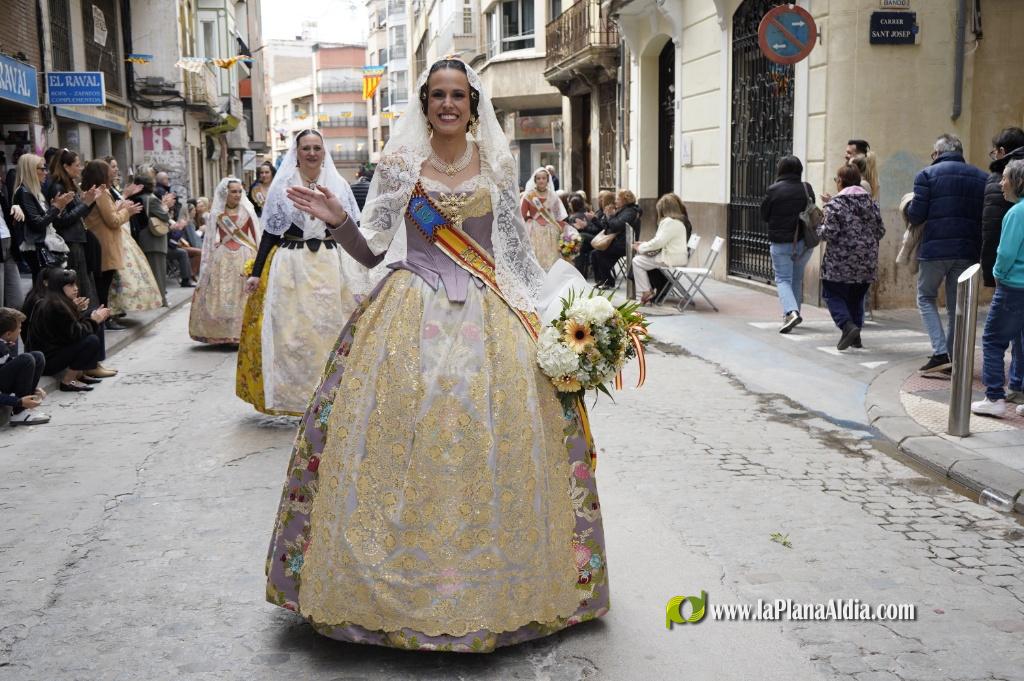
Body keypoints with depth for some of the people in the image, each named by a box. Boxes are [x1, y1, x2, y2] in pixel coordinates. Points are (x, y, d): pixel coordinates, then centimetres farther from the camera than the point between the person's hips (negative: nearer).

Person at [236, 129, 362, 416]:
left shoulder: (339, 185, 7)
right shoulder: (282, 186, 4)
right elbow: (270, 232, 4)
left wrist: (361, 271, 5)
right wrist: (256, 272, -2)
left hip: (332, 268, 1)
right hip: (292, 268, -1)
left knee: (332, 330, 2)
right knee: (292, 333, 0)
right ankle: (295, 395, 11)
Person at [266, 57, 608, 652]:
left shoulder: (496, 168, 10)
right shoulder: (400, 165, 6)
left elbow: (515, 251, 13)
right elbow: (373, 252, 6)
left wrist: (534, 313, 4)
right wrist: (339, 221, -11)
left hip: (486, 320, 1)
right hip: (409, 318, -1)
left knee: (489, 441, -2)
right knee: (401, 443, -5)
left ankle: (486, 584, 15)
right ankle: (398, 582, 11)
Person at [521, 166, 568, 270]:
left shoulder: (553, 196, 8)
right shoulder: (529, 196, -1)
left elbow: (560, 216, 9)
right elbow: (522, 215, -1)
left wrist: (561, 231, 0)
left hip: (551, 233, 3)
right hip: (535, 233, -3)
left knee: (551, 260, 3)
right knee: (536, 259, -6)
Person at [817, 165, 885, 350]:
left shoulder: (835, 204, -11)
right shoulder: (871, 202, 8)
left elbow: (829, 232, -16)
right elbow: (880, 231, 9)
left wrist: (819, 228, 4)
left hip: (841, 262, -6)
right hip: (867, 263, 6)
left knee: (833, 294, 5)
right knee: (856, 298, 17)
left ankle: (848, 326, -15)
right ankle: (855, 335, 17)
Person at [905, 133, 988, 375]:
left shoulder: (927, 175, -4)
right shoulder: (982, 178, 9)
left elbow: (916, 216, -9)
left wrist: (909, 206, 12)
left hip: (935, 249, -3)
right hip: (968, 251, 4)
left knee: (926, 298, 11)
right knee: (957, 305, 13)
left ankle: (940, 353, -4)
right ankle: (953, 359, 16)